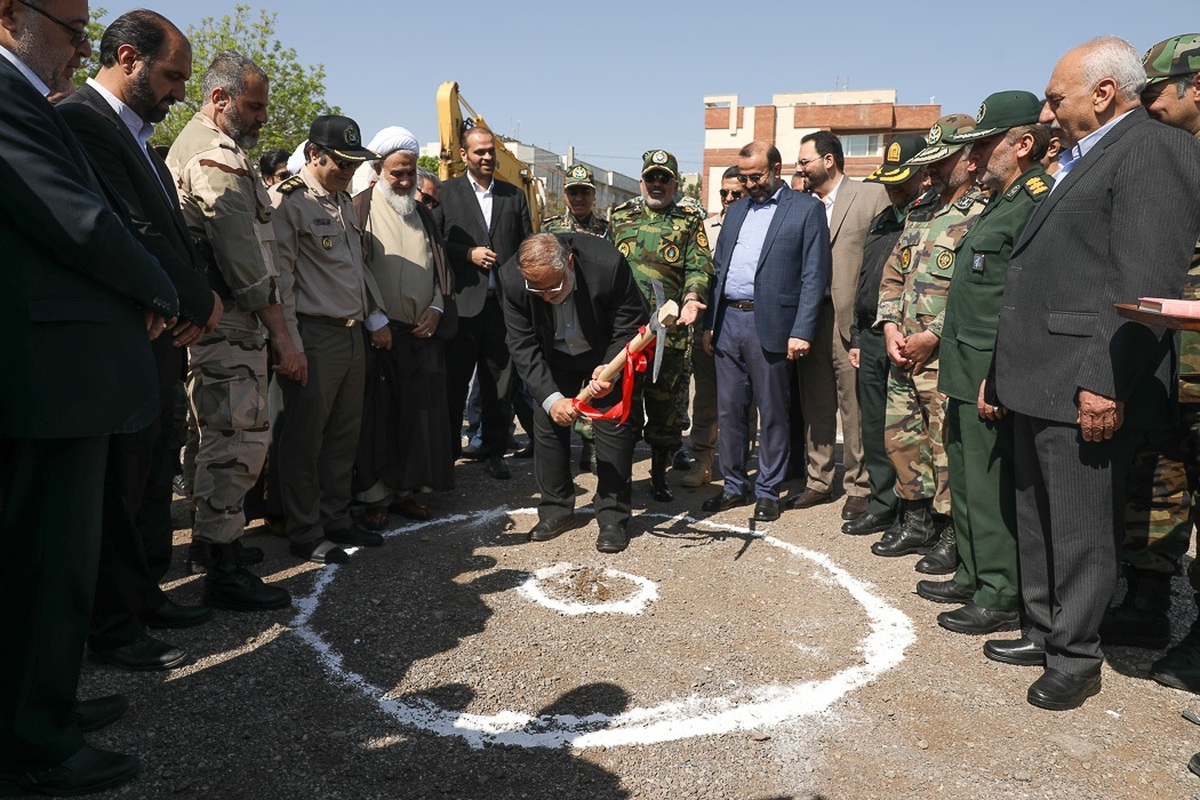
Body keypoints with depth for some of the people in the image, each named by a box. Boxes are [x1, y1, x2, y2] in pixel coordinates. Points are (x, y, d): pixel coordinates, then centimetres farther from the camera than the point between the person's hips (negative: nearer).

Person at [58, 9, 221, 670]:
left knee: (151, 482, 18)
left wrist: (196, 303, -2)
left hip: (161, 341, 9)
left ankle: (145, 595, 32)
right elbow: (134, 236, -22)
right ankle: (113, 629, 16)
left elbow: (170, 231, 16)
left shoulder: (137, 136, 16)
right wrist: (201, 302, -10)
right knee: (119, 489, 2)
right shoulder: (82, 120, -14)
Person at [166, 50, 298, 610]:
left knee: (220, 435, 19)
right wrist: (280, 333, -18)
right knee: (240, 439, -9)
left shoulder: (192, 145, 21)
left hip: (207, 317, 11)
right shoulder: (217, 155, -13)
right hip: (228, 322, -11)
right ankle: (223, 571, -3)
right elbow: (245, 256, -20)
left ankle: (210, 539, 31)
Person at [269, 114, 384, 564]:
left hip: (352, 334, 8)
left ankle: (336, 519, 26)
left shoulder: (343, 200, 17)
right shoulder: (287, 201, -10)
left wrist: (376, 318, 19)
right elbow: (280, 278, -14)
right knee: (303, 439, 2)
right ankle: (304, 534, 13)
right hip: (314, 337, -8)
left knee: (344, 435, 14)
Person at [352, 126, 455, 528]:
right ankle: (375, 495, 9)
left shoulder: (422, 214, 16)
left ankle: (408, 488, 18)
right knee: (377, 415, 0)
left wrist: (436, 308, 2)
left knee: (419, 414, 7)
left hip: (422, 333, 5)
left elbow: (440, 266, 18)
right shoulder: (360, 209, -2)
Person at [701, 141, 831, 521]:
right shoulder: (736, 210, 18)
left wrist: (802, 332, -14)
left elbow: (814, 276, -6)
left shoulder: (806, 208, 0)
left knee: (772, 414, 4)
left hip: (769, 324, -5)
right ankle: (734, 486, 22)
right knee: (728, 411, 10)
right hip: (727, 320, 6)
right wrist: (709, 323, 12)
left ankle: (768, 491, 16)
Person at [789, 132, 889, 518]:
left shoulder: (872, 196, 0)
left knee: (854, 407, -1)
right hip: (808, 316, 5)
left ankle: (858, 487, 10)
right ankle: (818, 481, 22)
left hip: (850, 319, -5)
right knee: (815, 406, 11)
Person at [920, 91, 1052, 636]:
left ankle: (1001, 596, 10)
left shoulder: (1038, 201, -13)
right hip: (966, 376, 10)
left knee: (990, 489, -2)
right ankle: (972, 577, 30)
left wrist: (997, 377, -23)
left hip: (991, 378, -10)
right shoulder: (1000, 204, 19)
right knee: (966, 482, 17)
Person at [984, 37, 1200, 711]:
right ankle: (1042, 631, 32)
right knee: (1037, 521, 17)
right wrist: (1002, 377, 18)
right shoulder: (1079, 163, 20)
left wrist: (1108, 384, -24)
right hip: (1039, 384, 10)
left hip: (1087, 387, -10)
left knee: (1081, 530, 2)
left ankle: (1076, 657, 17)